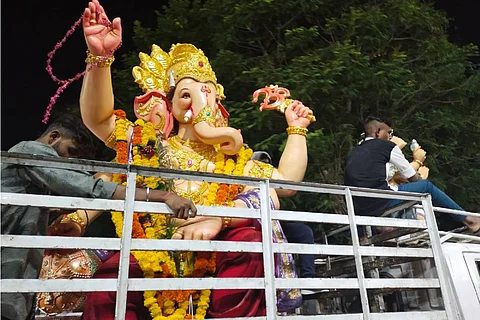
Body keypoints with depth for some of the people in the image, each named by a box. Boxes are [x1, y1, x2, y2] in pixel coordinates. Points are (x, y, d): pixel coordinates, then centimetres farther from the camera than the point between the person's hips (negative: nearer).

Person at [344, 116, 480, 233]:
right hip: (381, 204, -6)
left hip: (359, 210, 7)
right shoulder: (386, 146, 6)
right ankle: (466, 219, 25)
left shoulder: (353, 153, 22)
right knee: (426, 186, 13)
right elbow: (414, 178, 13)